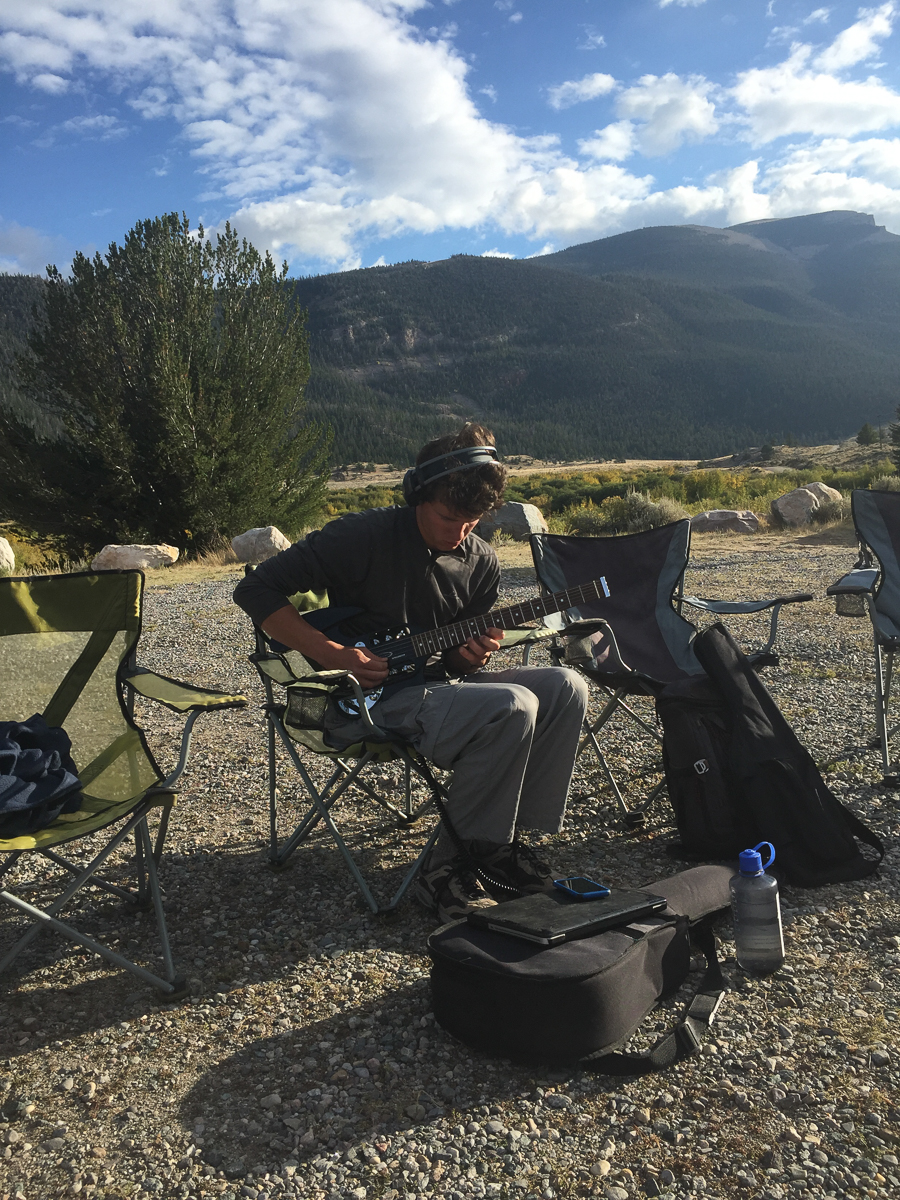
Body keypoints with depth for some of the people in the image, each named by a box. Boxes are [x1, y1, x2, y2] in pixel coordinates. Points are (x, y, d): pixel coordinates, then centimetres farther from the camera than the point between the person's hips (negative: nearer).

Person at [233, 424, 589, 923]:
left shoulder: (481, 560, 6)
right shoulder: (365, 536, -14)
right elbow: (257, 590, -13)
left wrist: (471, 655, -9)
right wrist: (335, 655, -18)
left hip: (437, 680, 7)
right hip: (367, 700, -7)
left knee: (564, 688, -8)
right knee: (512, 707, -27)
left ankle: (507, 838, 0)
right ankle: (448, 866, -13)